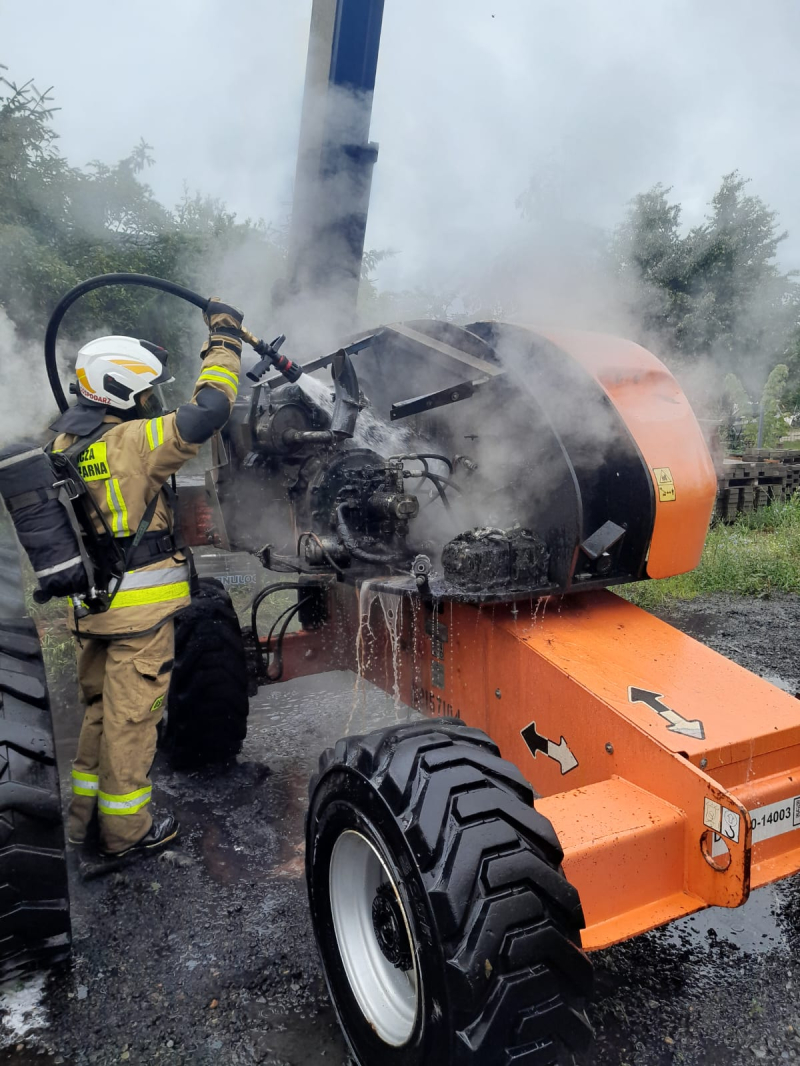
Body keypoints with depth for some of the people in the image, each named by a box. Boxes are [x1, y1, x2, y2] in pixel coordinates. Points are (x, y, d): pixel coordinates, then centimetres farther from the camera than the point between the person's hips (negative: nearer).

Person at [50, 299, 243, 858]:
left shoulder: (66, 443, 8)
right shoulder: (132, 443, -19)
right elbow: (208, 410, -22)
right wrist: (224, 335, -13)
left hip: (92, 602, 8)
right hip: (140, 605, -8)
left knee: (100, 707, 21)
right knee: (132, 714, 4)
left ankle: (83, 813, 33)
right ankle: (126, 827, 18)